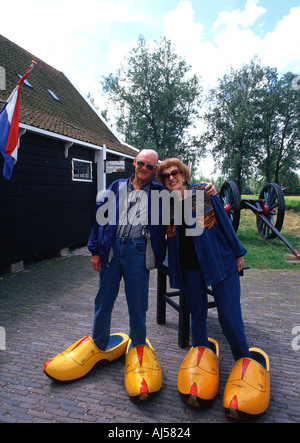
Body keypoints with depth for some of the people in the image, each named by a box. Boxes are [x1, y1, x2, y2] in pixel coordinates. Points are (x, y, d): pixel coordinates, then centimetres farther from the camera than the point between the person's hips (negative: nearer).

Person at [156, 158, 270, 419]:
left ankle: (246, 361, 21)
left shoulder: (204, 193, -2)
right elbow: (164, 235, 15)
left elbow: (224, 221, 1)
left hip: (220, 262, -2)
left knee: (229, 316, -1)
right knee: (197, 315, 12)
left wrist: (238, 252, 3)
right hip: (189, 268, 2)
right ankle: (202, 357, 32)